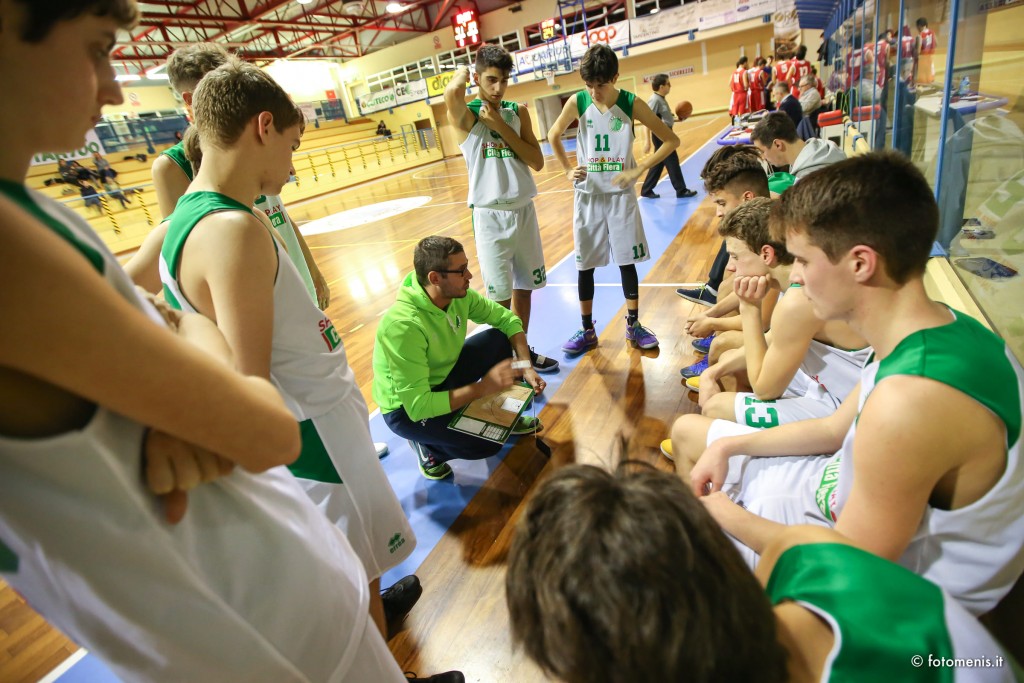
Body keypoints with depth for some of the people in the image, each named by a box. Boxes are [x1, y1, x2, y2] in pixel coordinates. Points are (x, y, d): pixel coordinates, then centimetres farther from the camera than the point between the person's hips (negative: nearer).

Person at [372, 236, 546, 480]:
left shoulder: (458, 294, -15)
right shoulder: (403, 325, -35)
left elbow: (507, 319, -2)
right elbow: (417, 406, -35)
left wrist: (526, 366, -15)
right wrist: (483, 387, -34)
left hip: (442, 377, 7)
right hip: (406, 409, -7)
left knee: (500, 339, -8)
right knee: (487, 444, -23)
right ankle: (427, 446, 6)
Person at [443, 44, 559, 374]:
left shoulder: (518, 111, 8)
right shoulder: (466, 115, -6)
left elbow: (537, 162, 0)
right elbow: (452, 93, -29)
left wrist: (502, 127, -9)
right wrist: (462, 72, -6)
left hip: (524, 211, 5)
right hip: (491, 217, -5)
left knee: (524, 287, 14)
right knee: (501, 296, 2)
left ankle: (523, 351, 31)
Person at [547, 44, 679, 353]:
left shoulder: (632, 104, -9)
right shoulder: (577, 103, -6)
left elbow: (670, 140, -5)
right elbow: (553, 136, 11)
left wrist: (638, 170, -15)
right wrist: (568, 170, -1)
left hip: (620, 194, -1)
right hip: (587, 195, 1)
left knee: (627, 261, 4)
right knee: (585, 265, 5)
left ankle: (634, 325, 20)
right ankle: (587, 330, 18)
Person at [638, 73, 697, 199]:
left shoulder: (662, 99, 12)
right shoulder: (655, 100, -17)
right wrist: (647, 141, -29)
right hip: (661, 135, -10)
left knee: (658, 164, 13)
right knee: (672, 163, -2)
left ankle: (646, 190, 19)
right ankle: (681, 190, 7)